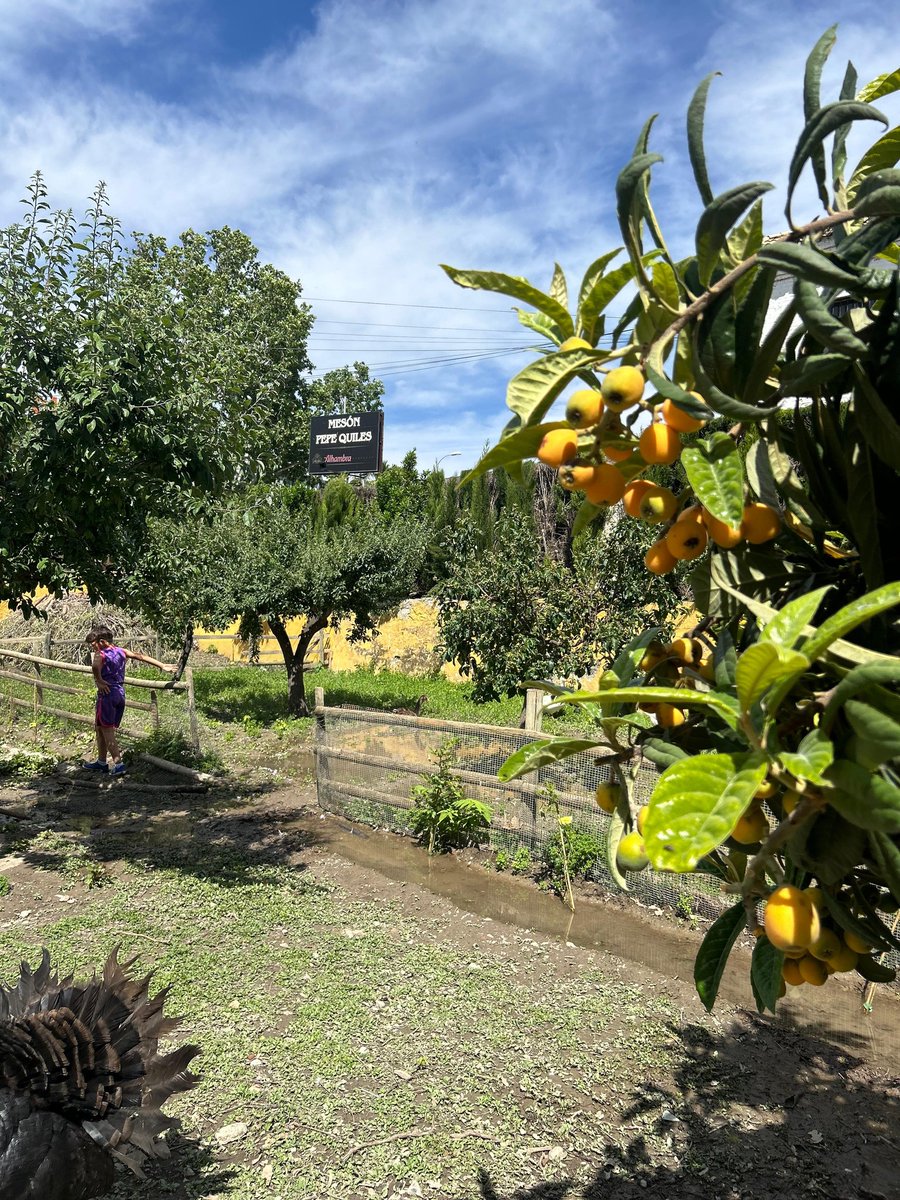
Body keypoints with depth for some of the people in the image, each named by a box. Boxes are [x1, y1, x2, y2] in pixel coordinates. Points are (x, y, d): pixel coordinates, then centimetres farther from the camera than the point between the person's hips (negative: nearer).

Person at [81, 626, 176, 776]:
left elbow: (95, 666, -34)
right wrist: (162, 666, 20)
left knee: (106, 730, -2)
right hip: (120, 693, 8)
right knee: (100, 728, 19)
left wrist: (99, 681, -18)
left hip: (107, 693, -8)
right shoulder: (120, 651, 10)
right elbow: (142, 657, 14)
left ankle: (118, 763, -8)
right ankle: (101, 762, 26)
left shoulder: (100, 655, -11)